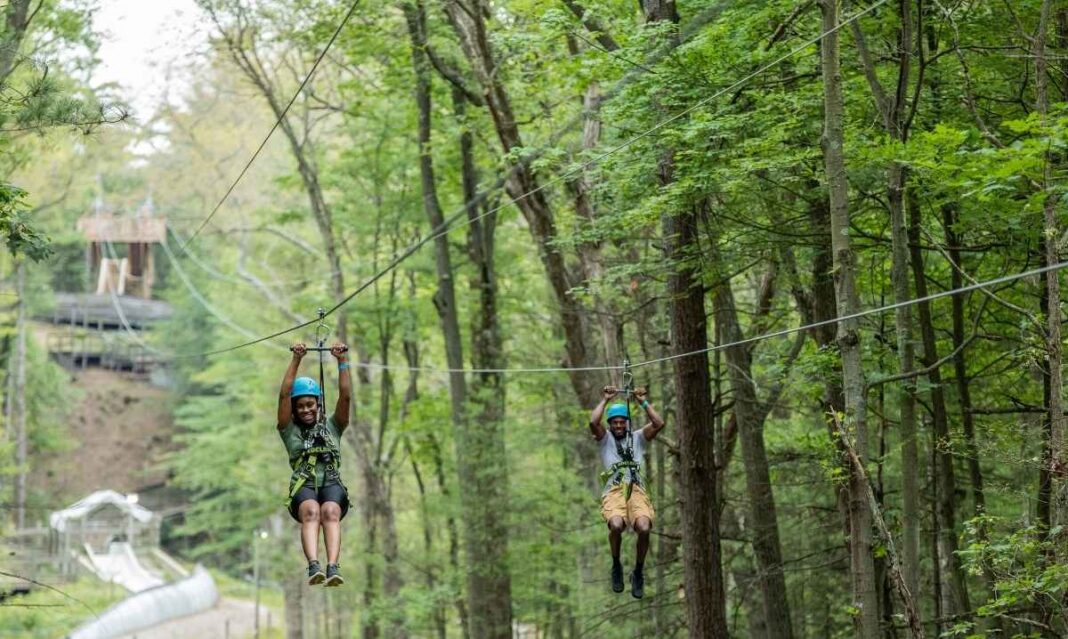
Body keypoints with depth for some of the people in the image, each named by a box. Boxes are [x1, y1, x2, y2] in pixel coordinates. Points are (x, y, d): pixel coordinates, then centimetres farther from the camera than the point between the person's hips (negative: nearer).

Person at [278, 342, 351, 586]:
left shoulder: (332, 426, 24)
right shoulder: (290, 429, 21)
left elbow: (346, 396, 13)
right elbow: (284, 395, 10)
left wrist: (342, 361, 7)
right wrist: (296, 360, 6)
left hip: (332, 483, 1)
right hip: (303, 484, -1)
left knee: (330, 512, -34)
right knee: (311, 512, -36)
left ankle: (333, 567, -53)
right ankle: (313, 566, -56)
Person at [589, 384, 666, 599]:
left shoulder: (638, 437, 21)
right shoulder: (605, 438, 18)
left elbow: (659, 424, 4)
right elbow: (593, 422, -3)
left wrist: (644, 403, 5)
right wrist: (605, 400, 5)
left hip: (637, 491, 1)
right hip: (614, 491, -1)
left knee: (644, 528, -28)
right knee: (616, 525, -34)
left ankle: (638, 572, -3)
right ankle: (616, 566, -5)